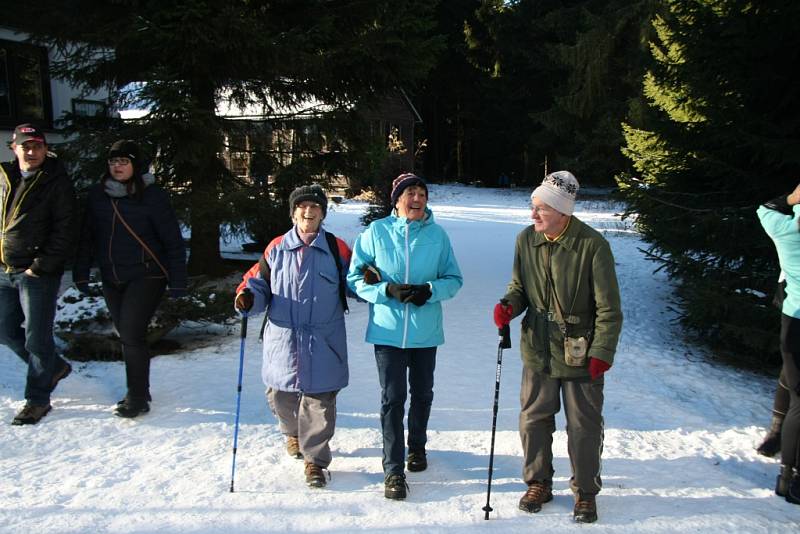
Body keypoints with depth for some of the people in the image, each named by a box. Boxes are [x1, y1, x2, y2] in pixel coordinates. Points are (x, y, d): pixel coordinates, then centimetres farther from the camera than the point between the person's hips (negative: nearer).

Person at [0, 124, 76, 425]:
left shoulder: (57, 183, -8)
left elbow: (64, 231, -12)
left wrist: (40, 266, -16)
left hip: (38, 273, -7)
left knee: (37, 338, -1)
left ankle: (37, 399, 12)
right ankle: (55, 367, 34)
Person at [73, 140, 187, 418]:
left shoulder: (152, 196, -9)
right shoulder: (97, 194, 5)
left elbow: (173, 241, -8)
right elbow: (86, 236, 13)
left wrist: (177, 281, -10)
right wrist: (81, 272, 8)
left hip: (145, 276, -5)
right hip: (111, 278, 5)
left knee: (132, 334, -9)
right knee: (126, 335, 11)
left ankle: (138, 398, 4)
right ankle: (139, 390, 26)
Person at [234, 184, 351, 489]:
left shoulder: (337, 249, 1)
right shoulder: (277, 248, 4)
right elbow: (259, 282, 8)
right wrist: (247, 296, -12)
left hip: (323, 341, -2)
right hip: (283, 339, 2)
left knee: (319, 400, 1)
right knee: (280, 394, 13)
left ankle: (315, 458, 16)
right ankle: (293, 432, 45)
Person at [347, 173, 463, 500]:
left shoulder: (437, 235, -2)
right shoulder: (376, 232, -6)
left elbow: (454, 279, 3)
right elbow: (356, 277, -3)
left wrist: (430, 290, -17)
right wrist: (388, 290, -19)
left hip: (426, 331, 2)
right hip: (387, 330, -2)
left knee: (422, 394, 18)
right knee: (392, 399, -3)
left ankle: (417, 447, 42)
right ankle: (393, 470, 8)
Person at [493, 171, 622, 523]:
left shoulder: (592, 245, -16)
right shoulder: (526, 240, -3)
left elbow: (609, 308, -11)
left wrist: (601, 353, -13)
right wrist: (509, 305, -10)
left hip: (580, 356, -4)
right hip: (537, 351, 4)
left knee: (584, 427, 9)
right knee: (533, 420, 13)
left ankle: (585, 491, 30)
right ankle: (538, 483, 34)